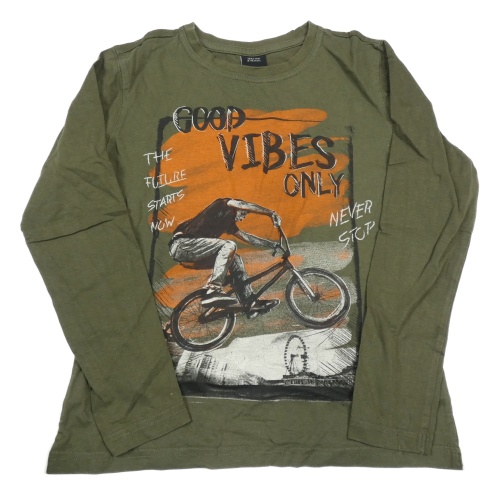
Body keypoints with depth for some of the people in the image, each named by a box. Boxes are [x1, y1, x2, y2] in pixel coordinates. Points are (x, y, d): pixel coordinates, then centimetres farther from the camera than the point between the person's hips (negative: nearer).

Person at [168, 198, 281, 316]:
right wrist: (271, 213, -13)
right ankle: (213, 291, -33)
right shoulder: (222, 205, 1)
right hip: (182, 244, -9)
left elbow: (246, 237, 25)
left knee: (235, 259, 5)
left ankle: (251, 303, 1)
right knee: (229, 246, -23)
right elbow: (244, 205, -15)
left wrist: (273, 244, 20)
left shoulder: (228, 221, 24)